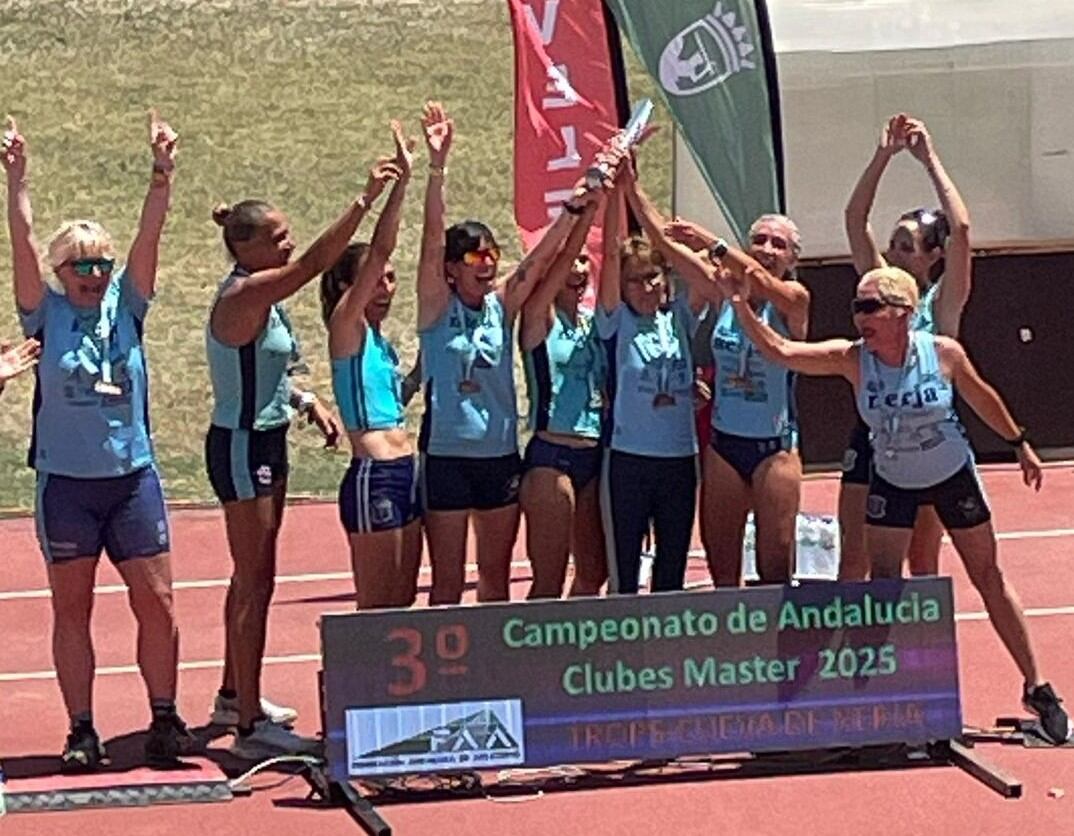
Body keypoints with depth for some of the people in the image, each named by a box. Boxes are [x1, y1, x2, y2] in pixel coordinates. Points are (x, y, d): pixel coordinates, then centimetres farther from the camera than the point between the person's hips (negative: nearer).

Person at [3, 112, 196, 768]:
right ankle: (82, 731, 9)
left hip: (133, 474, 2)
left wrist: (163, 175, -18)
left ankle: (165, 719, 11)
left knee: (157, 602, 1)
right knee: (72, 609, 4)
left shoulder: (126, 306, 6)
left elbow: (150, 238, -6)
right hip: (66, 480, -2)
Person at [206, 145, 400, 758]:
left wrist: (306, 400, 5)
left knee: (253, 577, 20)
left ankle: (236, 696, 34)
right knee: (256, 582, -8)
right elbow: (315, 263, -33)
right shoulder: (242, 296, -20)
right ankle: (250, 725, -6)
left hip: (266, 443, 10)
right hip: (241, 447, -10)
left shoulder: (265, 297, 9)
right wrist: (367, 199, -36)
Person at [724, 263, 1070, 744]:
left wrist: (1019, 443, 7)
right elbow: (779, 350, -27)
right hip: (891, 482, 1)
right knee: (882, 587, -6)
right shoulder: (851, 360, -20)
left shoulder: (944, 353, -22)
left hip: (953, 475, -1)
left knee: (989, 579, 7)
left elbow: (981, 398, -4)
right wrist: (741, 306, -39)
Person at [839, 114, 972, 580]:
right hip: (871, 433, 4)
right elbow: (854, 218, 2)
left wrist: (929, 160, -15)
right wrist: (884, 155, -6)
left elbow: (961, 228, -18)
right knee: (853, 562, 1)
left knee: (923, 566, 6)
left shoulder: (942, 301, -4)